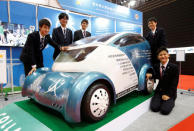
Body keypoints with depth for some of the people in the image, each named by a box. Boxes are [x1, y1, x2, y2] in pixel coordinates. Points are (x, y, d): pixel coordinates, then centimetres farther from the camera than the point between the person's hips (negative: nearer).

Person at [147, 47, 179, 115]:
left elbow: (174, 83, -13)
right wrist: (151, 75, -2)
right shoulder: (156, 66, 0)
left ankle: (171, 101, 13)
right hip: (159, 91, 3)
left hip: (170, 92, -3)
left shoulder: (174, 67, -13)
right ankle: (162, 99, 16)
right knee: (154, 108, -14)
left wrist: (168, 95, -16)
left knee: (165, 110, -19)